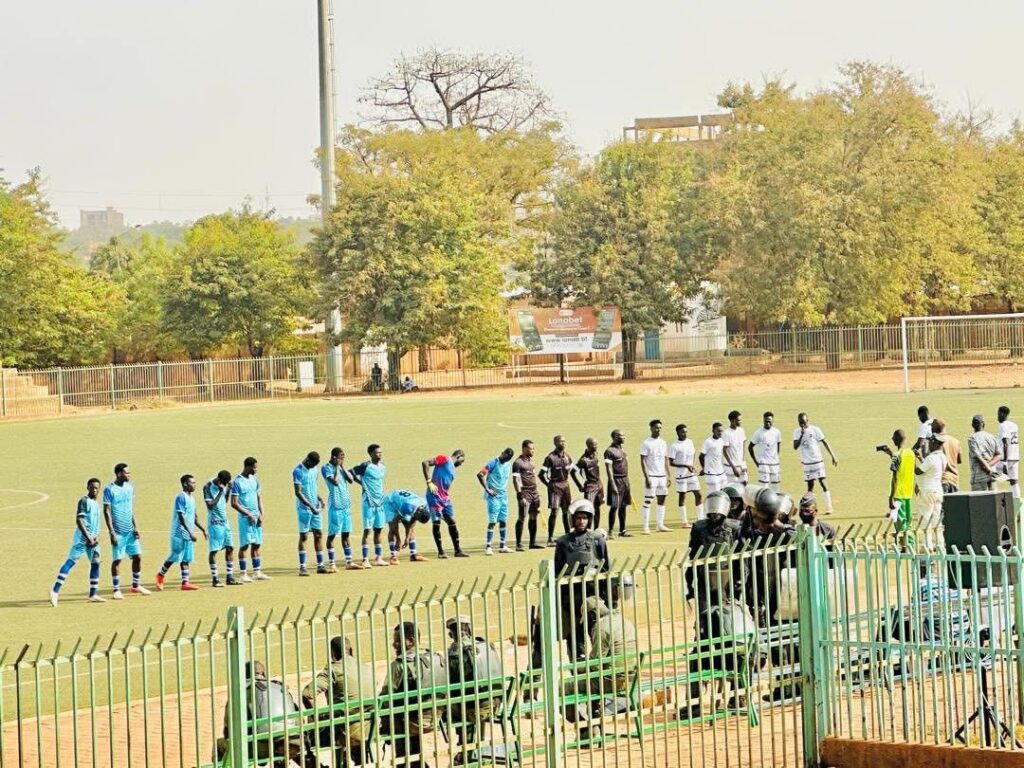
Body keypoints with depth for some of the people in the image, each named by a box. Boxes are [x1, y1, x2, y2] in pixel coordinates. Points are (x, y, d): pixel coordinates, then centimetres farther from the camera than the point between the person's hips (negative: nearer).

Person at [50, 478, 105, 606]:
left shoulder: (96, 503, 16)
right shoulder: (84, 501, -9)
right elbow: (79, 521, -16)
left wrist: (97, 537, 1)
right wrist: (88, 537, -20)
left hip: (92, 539, 8)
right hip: (82, 538, -8)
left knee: (95, 563, 9)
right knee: (70, 561, -12)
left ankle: (93, 595, 16)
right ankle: (55, 591, -16)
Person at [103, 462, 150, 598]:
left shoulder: (130, 487, 8)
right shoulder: (110, 490, -12)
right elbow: (107, 512, -12)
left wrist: (135, 527, 9)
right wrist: (111, 532, -16)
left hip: (130, 531, 6)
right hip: (118, 531, -6)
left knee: (137, 556, 7)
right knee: (117, 560, -2)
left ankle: (136, 585, 21)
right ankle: (116, 590, 6)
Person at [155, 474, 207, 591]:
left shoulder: (191, 497, 12)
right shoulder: (181, 497, -15)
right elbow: (181, 517, -21)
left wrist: (203, 530, 17)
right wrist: (190, 532, -26)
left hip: (188, 534, 8)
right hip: (179, 533, -8)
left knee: (186, 559, 5)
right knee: (175, 556, -1)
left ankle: (185, 582, 5)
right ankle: (160, 575, 16)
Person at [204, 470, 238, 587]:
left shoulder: (223, 486, 6)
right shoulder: (208, 487, -14)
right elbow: (210, 506, -20)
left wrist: (229, 490, 2)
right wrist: (220, 492, -23)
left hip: (225, 521, 7)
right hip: (214, 523, -7)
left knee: (230, 548, 5)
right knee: (214, 551, -3)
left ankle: (230, 578, 10)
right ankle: (216, 579, 2)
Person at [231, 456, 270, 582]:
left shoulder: (255, 479, 10)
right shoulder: (237, 482, -11)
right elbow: (234, 503, -13)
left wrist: (262, 514, 2)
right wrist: (248, 515, -15)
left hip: (257, 517, 6)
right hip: (245, 518, -6)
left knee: (256, 545, 9)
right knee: (244, 545, -4)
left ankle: (257, 573, 14)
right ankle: (243, 574, 0)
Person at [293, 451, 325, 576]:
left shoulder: (313, 469, 7)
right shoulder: (298, 471, -15)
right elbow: (298, 492, -19)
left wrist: (318, 498, 4)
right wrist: (311, 506, -23)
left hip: (315, 507, 7)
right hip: (304, 508, -7)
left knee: (319, 534, 6)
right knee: (304, 536, -4)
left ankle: (320, 565, 11)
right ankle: (302, 567, 0)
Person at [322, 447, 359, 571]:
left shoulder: (341, 467, 12)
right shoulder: (326, 468, -9)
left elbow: (351, 480, 2)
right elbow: (335, 481, -21)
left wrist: (343, 467, -2)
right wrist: (337, 467, -12)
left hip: (346, 504, 7)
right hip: (335, 505, -7)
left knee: (347, 533, 10)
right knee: (332, 534, -2)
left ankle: (349, 562, 14)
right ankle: (331, 563, 2)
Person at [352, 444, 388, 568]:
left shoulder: (383, 467, 9)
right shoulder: (365, 466, -12)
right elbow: (351, 473, -11)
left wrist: (381, 491, 9)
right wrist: (362, 483, -7)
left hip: (380, 501, 6)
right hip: (368, 501, -6)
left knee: (378, 530, 10)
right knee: (367, 530, -5)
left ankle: (378, 558, 16)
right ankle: (365, 560, -4)